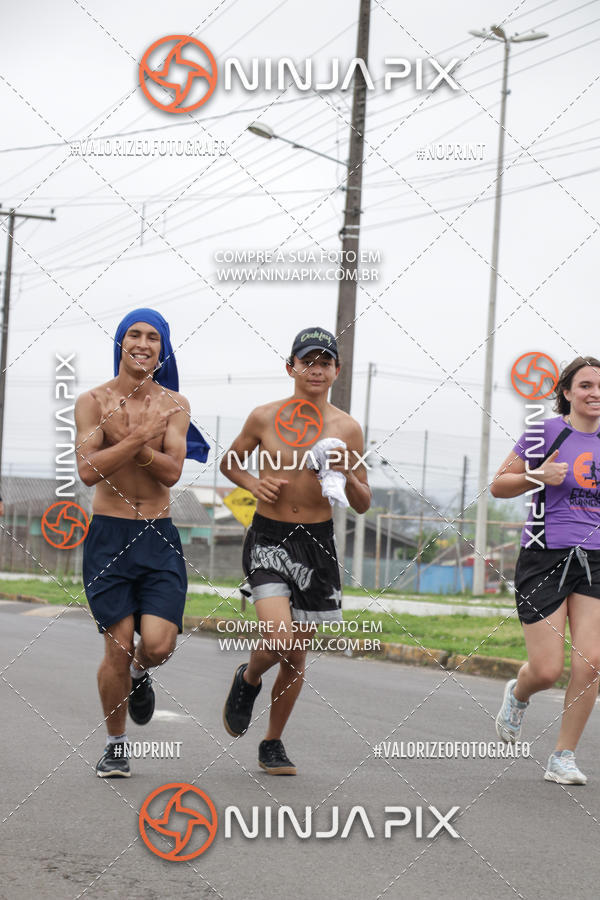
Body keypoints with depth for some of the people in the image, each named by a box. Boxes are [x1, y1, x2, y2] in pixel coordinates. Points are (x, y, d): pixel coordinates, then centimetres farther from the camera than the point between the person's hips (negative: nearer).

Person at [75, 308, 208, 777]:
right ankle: (116, 743, 19)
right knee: (118, 647, -2)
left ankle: (139, 672, 28)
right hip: (109, 533, -1)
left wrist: (134, 442, -19)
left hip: (159, 536, 2)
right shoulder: (94, 401, -1)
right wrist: (137, 438, -20)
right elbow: (88, 470, -12)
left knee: (158, 644, -11)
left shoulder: (174, 404, 5)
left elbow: (171, 472, -6)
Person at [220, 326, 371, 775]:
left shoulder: (347, 428, 0)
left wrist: (349, 476, -16)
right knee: (279, 639, -20)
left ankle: (273, 743, 28)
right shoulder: (264, 418, -4)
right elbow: (229, 462, 14)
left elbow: (363, 505, 5)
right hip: (268, 538, -2)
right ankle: (248, 679, 15)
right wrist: (252, 483, -7)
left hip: (317, 542, 2)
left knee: (298, 655, 9)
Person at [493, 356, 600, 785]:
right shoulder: (544, 432, -2)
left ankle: (564, 757, 7)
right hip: (545, 556, -4)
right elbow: (498, 485, 3)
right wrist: (538, 476, -14)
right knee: (547, 670, -6)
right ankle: (518, 694, 33)